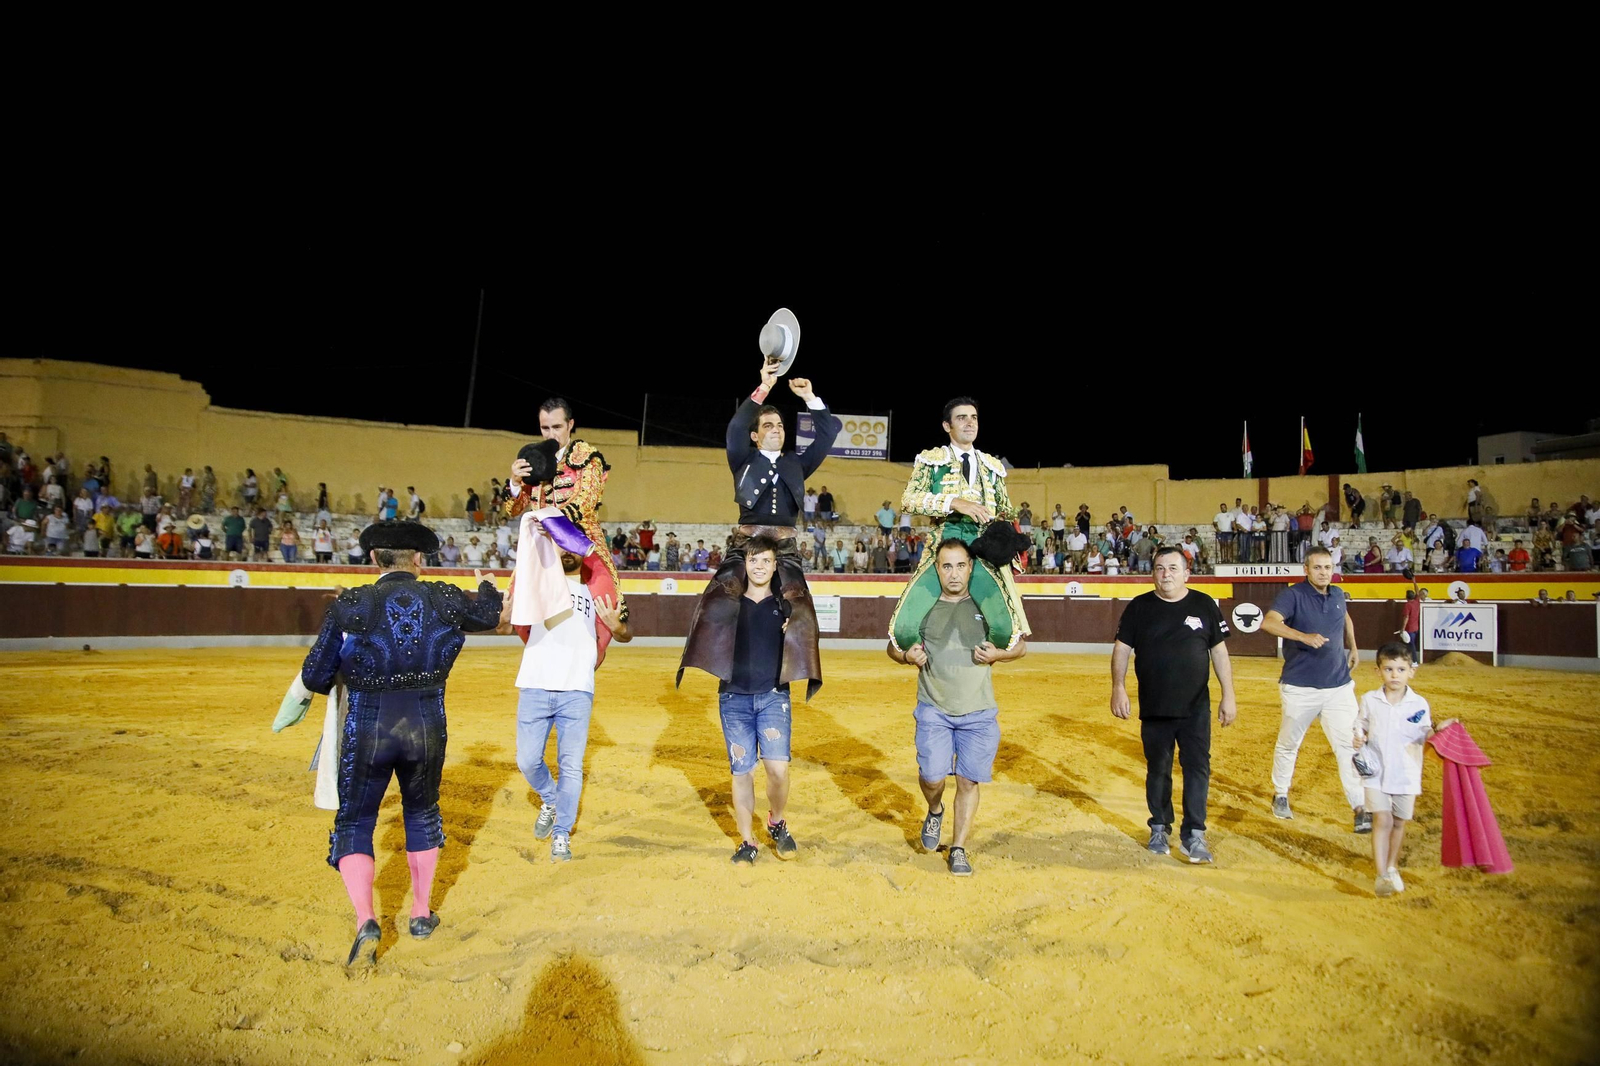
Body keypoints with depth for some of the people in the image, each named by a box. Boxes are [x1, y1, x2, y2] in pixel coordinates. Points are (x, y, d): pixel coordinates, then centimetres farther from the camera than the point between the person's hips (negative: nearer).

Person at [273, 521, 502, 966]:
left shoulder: (349, 606, -10)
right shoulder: (444, 600, -4)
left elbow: (315, 678, -5)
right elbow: (490, 615, 17)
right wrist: (486, 586, 39)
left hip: (367, 731, -2)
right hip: (427, 728, 2)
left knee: (354, 822, 13)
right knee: (421, 812, 23)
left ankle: (365, 921, -6)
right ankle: (421, 913, 32)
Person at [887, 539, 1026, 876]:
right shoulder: (922, 607, 0)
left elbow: (1022, 645, 7)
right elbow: (893, 645, 12)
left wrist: (999, 654, -12)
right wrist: (906, 656, -10)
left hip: (979, 713, 0)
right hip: (933, 709, 0)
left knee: (968, 781, 5)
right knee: (932, 776, -7)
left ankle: (958, 850, 22)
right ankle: (935, 811, 29)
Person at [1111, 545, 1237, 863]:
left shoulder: (1205, 606, 0)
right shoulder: (1139, 607, 0)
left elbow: (1219, 652, 3)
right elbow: (1122, 649, 0)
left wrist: (1228, 696, 0)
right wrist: (1118, 688, -10)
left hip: (1196, 708, 0)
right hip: (1154, 708, 0)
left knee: (1197, 768, -2)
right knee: (1158, 770, 11)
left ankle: (1193, 835, 7)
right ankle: (1160, 829, 26)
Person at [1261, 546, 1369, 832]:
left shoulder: (1338, 595, 7)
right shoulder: (1293, 595, -12)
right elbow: (1268, 622, -30)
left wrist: (1353, 647, 25)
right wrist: (1304, 636, -40)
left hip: (1339, 685, 4)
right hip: (1300, 687, -4)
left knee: (1349, 745, -3)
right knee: (1288, 744, 12)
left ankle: (1360, 808, 1)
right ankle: (1280, 795, 31)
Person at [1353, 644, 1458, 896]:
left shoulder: (1419, 704, -2)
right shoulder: (1369, 700, -1)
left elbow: (1424, 736, 2)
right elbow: (1361, 726, 8)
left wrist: (1439, 729, -16)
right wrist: (1357, 738, -13)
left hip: (1406, 773, 1)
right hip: (1376, 771, -1)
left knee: (1399, 822, 14)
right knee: (1382, 820, -9)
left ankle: (1392, 867, 34)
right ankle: (1381, 875, -4)